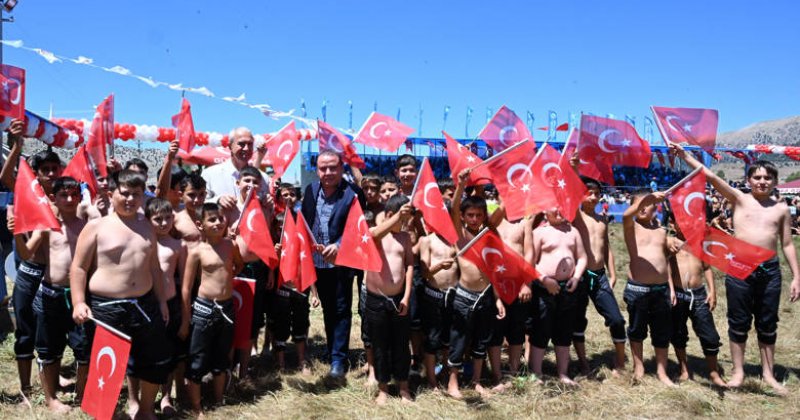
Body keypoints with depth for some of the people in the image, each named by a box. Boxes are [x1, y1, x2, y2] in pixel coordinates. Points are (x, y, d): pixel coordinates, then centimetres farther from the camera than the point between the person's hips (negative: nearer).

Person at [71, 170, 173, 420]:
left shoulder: (146, 226, 10)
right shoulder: (96, 226, -5)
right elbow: (79, 268, -6)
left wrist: (161, 300, 15)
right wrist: (79, 303, -16)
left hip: (144, 304, 5)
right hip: (106, 307, -5)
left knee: (157, 359, 13)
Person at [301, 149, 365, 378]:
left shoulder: (352, 193, -12)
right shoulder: (310, 190, 5)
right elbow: (304, 222, 8)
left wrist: (338, 246, -29)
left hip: (341, 262, -5)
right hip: (317, 262, 5)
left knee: (341, 310, 3)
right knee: (327, 310, 16)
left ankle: (339, 359, 10)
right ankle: (334, 353, 28)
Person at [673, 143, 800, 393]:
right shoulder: (739, 200, 2)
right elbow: (712, 177, -8)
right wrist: (685, 156, -17)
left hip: (770, 270, 2)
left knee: (768, 324, 11)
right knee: (739, 322, 5)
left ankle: (768, 374, 23)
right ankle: (738, 372, 17)